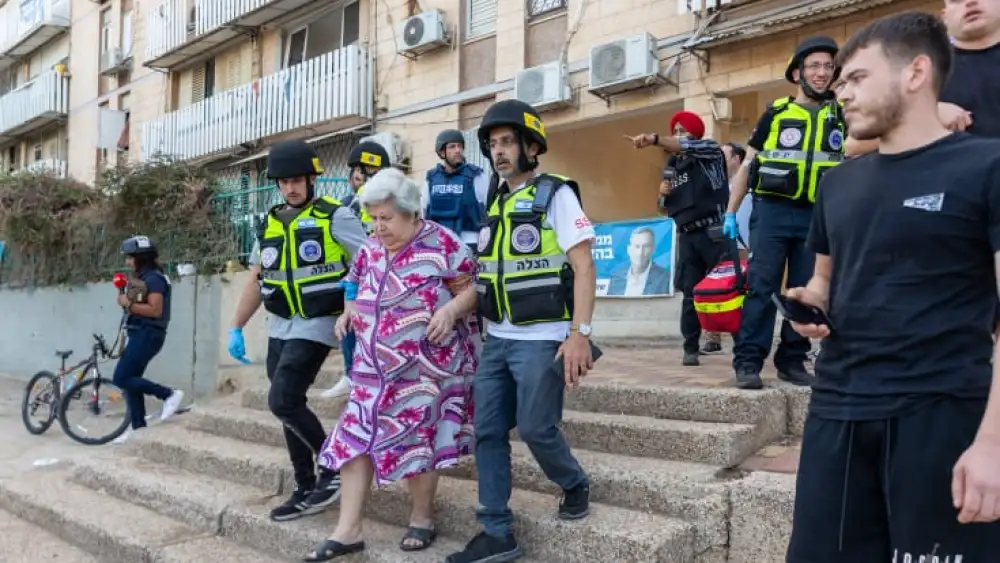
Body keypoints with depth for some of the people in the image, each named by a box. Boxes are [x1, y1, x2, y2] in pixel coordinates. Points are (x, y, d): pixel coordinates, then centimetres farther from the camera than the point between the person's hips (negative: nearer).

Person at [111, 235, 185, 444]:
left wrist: (129, 304, -19)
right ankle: (138, 427, 16)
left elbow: (155, 310, -23)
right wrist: (125, 299, -1)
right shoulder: (141, 277, 16)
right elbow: (139, 305, 15)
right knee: (130, 379, 10)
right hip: (139, 334, 10)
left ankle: (170, 394, -9)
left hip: (148, 334, -10)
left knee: (121, 378, -12)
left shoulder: (154, 278, -15)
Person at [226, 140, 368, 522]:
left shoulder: (335, 217, -9)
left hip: (316, 326, -7)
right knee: (289, 407, 10)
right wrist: (236, 329, 13)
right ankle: (305, 489, 22)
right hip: (280, 328, 7)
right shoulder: (270, 224, 11)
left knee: (282, 402, -16)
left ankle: (334, 465, 4)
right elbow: (256, 281, 15)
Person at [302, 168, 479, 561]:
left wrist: (450, 310, -27)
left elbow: (472, 288, -9)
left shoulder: (442, 243, -10)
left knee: (418, 440, 4)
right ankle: (348, 529, 10)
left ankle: (422, 519, 25)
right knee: (356, 437, 2)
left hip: (426, 366, -6)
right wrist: (350, 310, 2)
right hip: (376, 365, 6)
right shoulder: (371, 250, 9)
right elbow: (358, 288, 21)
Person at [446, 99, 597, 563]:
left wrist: (579, 334, -20)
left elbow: (584, 268, -12)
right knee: (488, 432, 3)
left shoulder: (555, 194, -6)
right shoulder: (495, 203, 14)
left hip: (541, 339, -7)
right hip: (496, 340, 7)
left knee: (536, 428, -5)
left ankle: (576, 486, 26)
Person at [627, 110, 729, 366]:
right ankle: (691, 349, 5)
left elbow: (688, 147, -19)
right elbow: (667, 205, 22)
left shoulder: (710, 150, 3)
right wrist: (663, 194, -2)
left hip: (714, 231, -5)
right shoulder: (672, 166, 18)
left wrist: (654, 140, -33)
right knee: (690, 293, 2)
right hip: (688, 235, 5)